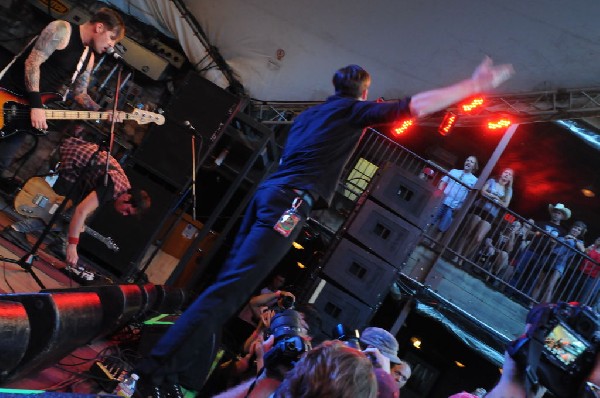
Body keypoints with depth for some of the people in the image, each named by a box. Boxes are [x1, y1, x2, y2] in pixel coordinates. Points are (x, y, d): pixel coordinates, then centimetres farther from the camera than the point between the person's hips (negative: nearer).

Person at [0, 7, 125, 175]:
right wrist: (36, 104, -25)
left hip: (32, 109, 7)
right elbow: (32, 62, -19)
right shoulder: (62, 30, -12)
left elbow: (80, 93, 15)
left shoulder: (88, 58, 11)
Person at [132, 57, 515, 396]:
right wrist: (474, 86, 2)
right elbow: (413, 106, -1)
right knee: (231, 289, -15)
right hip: (290, 200, -9)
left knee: (226, 284, 6)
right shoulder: (354, 109, 6)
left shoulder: (310, 113, 29)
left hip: (268, 191, 9)